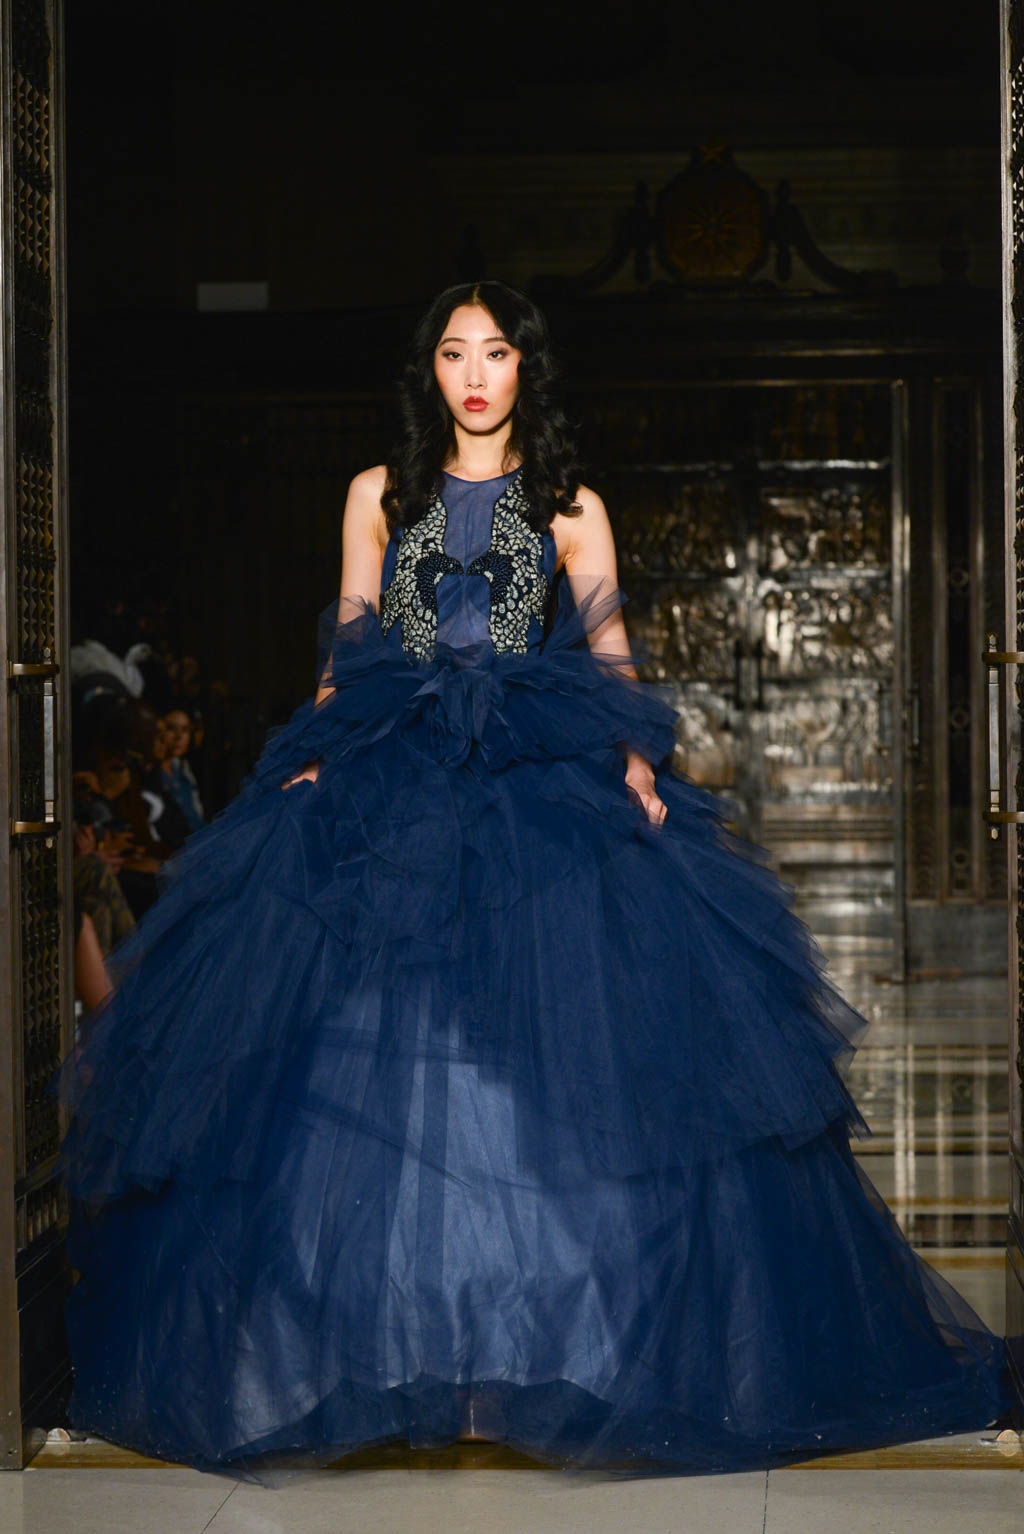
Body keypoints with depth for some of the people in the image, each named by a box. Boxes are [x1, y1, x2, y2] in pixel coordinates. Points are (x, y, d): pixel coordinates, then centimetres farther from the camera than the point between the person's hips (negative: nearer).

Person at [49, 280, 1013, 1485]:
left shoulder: (570, 507, 15)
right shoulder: (381, 493, 18)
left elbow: (609, 649, 5)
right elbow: (347, 649, 14)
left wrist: (633, 759, -13)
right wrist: (318, 757, -2)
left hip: (544, 779, -1)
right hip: (390, 784, 1)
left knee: (561, 1044, -13)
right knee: (371, 1052, -11)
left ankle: (557, 1334, -9)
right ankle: (386, 1336, -6)